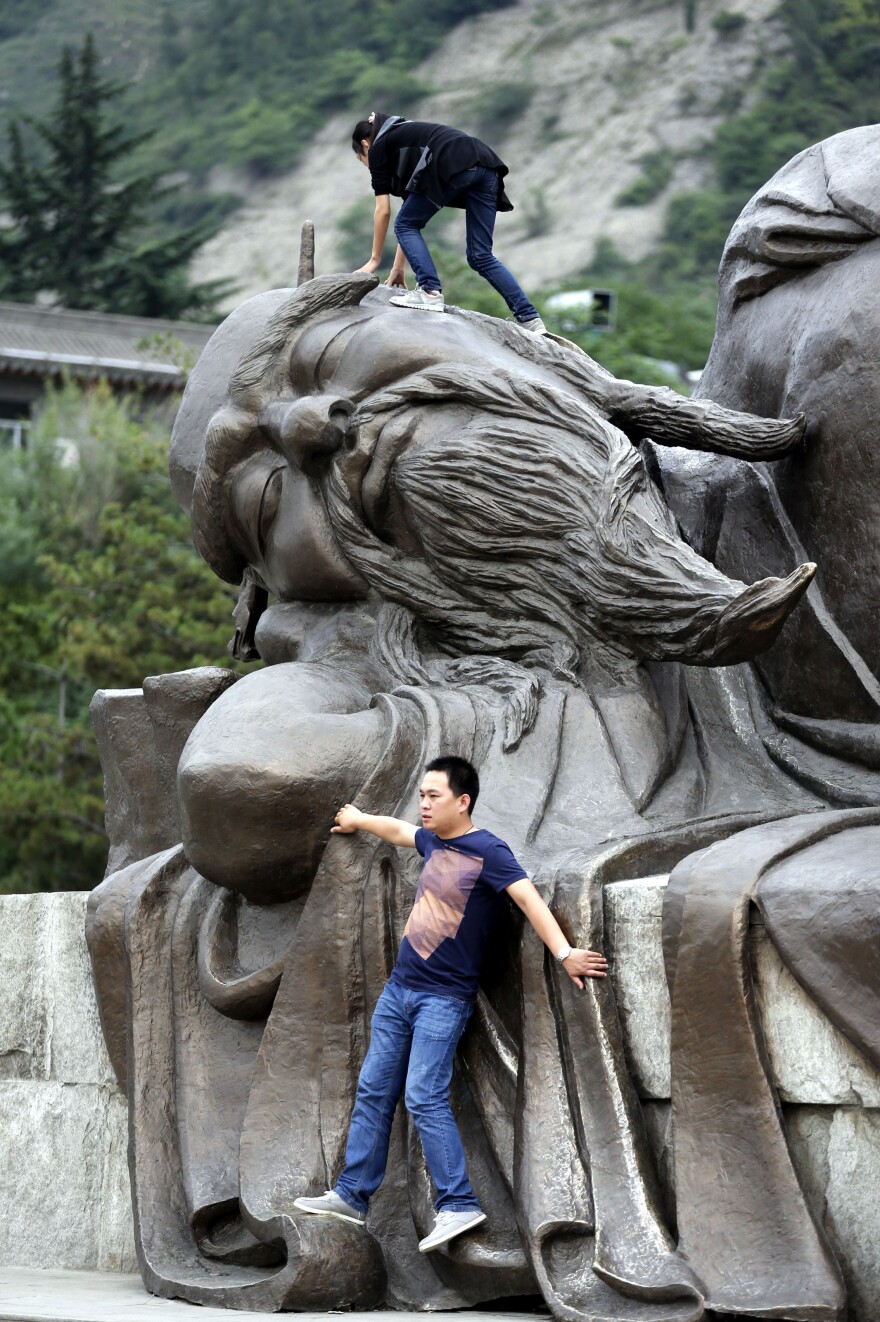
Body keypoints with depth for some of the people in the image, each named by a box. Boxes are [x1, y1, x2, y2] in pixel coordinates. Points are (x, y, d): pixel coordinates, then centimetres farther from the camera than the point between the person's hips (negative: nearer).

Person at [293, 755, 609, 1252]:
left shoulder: (487, 851, -13)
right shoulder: (433, 842, 11)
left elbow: (528, 897, -23)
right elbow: (397, 829, 32)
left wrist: (564, 953, -34)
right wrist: (358, 820, 50)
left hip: (445, 998, -8)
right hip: (400, 988, 8)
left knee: (424, 1096, -17)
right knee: (374, 1093, 9)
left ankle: (459, 1206, -16)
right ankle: (352, 1195, 15)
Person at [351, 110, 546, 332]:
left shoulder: (379, 147, 18)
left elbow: (383, 210, 14)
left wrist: (374, 260, 23)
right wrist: (398, 267, 42)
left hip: (454, 166, -8)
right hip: (486, 167, 8)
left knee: (406, 226, 10)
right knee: (481, 256, 8)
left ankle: (430, 292, -6)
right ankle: (530, 319, 2)